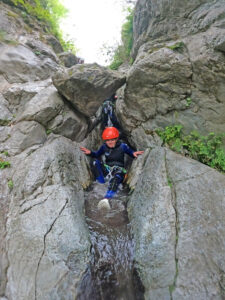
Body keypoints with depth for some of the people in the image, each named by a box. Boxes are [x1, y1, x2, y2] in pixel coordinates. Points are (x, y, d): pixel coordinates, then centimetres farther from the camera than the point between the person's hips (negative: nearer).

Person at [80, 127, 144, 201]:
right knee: (95, 162, -20)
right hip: (107, 169, 4)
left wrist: (134, 153, -25)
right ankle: (102, 182, -20)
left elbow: (132, 153, 0)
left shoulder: (122, 146, -5)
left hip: (119, 169, -3)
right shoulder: (104, 147, 2)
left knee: (115, 178, -38)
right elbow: (97, 154, 12)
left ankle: (108, 197, -56)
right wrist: (90, 152, -8)